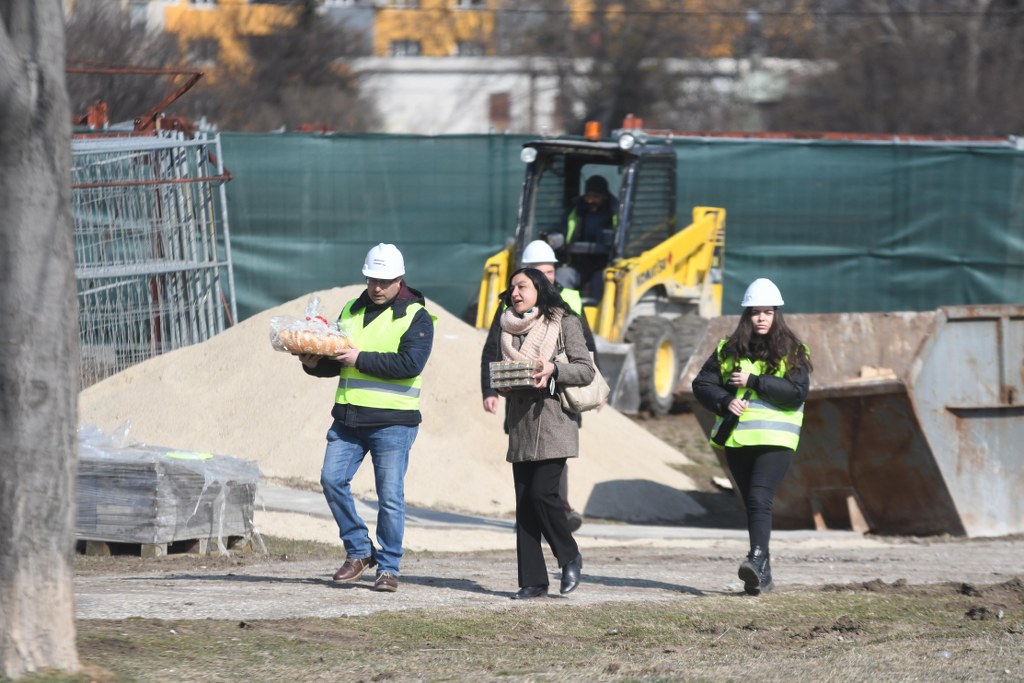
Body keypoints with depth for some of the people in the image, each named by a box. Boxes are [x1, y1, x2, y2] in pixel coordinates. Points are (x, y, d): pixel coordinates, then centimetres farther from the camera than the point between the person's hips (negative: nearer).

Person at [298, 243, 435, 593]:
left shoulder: (416, 317, -2)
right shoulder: (351, 311, 16)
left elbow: (410, 363, -16)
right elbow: (336, 361, 21)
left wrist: (361, 359, -17)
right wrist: (315, 363, -2)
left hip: (392, 421, -5)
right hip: (348, 416, 5)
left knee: (390, 495, -3)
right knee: (332, 479, -4)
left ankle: (388, 567, 8)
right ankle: (359, 551, 11)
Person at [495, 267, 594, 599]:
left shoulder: (564, 323, -1)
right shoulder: (509, 328, 16)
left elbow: (586, 369, -4)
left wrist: (553, 369, -19)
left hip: (553, 423, -6)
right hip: (520, 425, 6)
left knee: (542, 492, -16)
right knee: (524, 502, 2)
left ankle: (570, 558, 7)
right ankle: (533, 581, 4)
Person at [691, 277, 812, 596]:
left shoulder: (792, 352, 2)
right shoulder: (728, 350, 11)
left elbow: (797, 391, -11)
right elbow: (702, 384, 9)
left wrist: (753, 381, -14)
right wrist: (724, 402, -11)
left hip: (775, 438, -4)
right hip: (737, 438, 4)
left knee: (759, 499, -21)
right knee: (751, 504, 8)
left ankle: (757, 559, -33)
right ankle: (762, 574, 14)